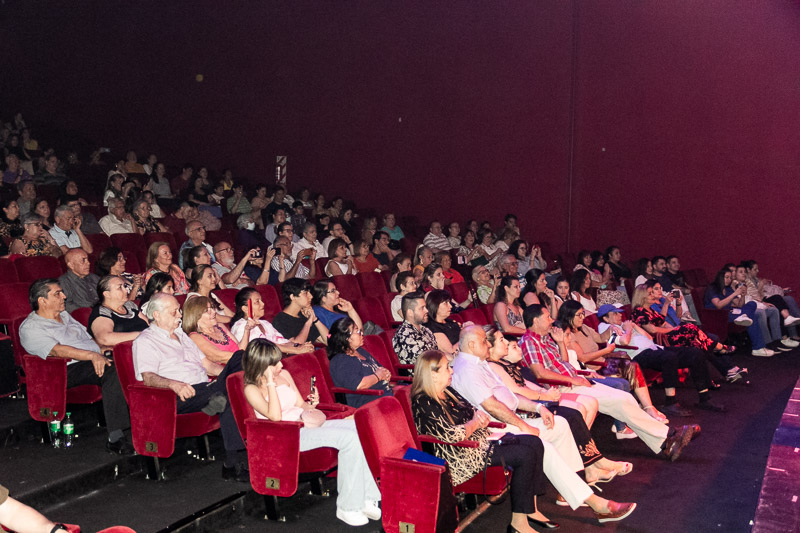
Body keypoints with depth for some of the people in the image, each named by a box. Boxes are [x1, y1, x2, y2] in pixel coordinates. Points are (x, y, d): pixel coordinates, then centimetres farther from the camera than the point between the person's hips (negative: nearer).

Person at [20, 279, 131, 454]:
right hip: (71, 370, -8)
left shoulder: (64, 315, 26)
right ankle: (115, 438, -37)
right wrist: (92, 355, -27)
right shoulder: (30, 328, 0)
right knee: (111, 371, -35)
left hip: (95, 360, 8)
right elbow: (57, 350, -15)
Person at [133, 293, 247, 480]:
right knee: (228, 398, -34)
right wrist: (174, 384, -31)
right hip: (180, 396, -7)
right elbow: (148, 378, -11)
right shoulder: (145, 341, 5)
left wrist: (233, 371, 7)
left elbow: (207, 364, 26)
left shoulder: (181, 335, 29)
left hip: (205, 390, 7)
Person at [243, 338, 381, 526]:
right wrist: (270, 383, -18)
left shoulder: (284, 375, 14)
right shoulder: (251, 389, -6)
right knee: (348, 438, -25)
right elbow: (275, 416, -19)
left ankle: (366, 499, -11)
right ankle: (347, 507, -17)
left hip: (306, 424, 8)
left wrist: (310, 403, -3)